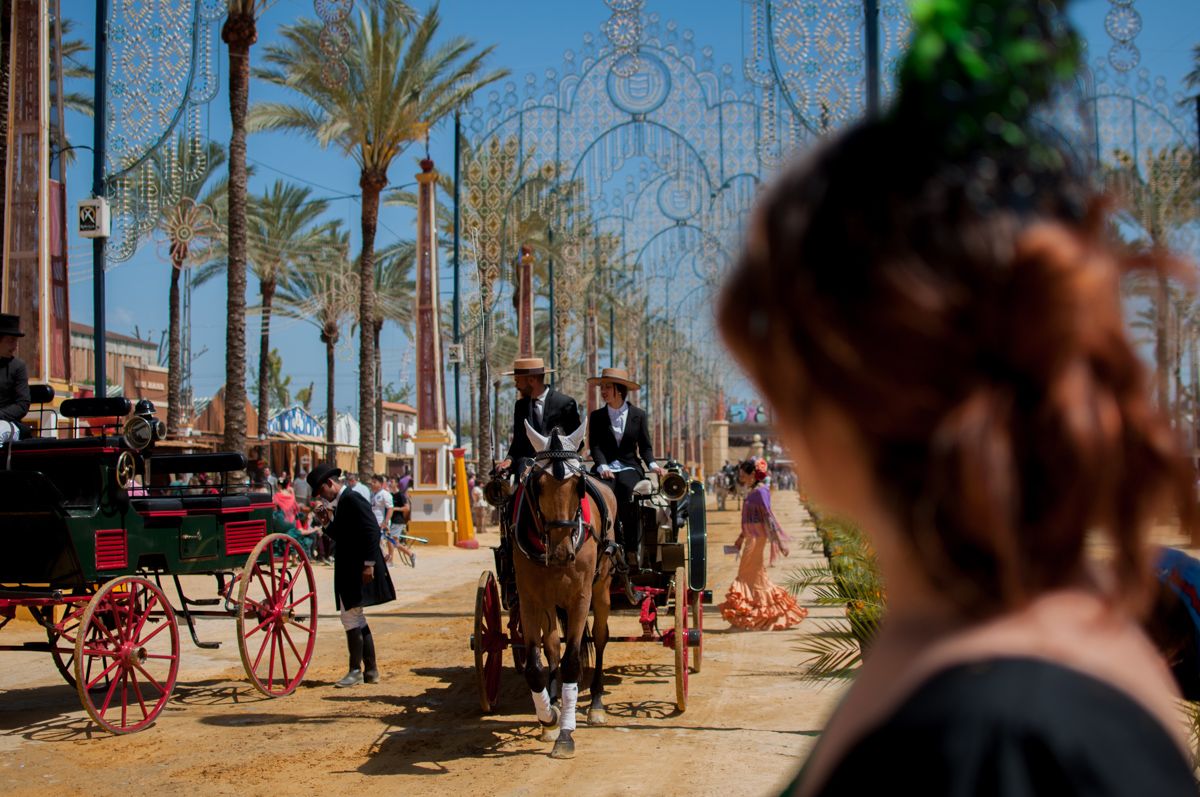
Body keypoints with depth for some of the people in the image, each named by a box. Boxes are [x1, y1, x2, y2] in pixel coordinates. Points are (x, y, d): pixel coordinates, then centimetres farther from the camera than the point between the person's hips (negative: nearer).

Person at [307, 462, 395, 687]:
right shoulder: (340, 502, 16)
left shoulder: (352, 499, -14)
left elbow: (372, 530, -21)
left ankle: (355, 671, -1)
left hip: (359, 569, -11)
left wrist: (369, 564, -22)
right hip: (348, 570, 11)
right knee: (356, 620, 13)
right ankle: (370, 670, 18)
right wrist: (326, 524, 5)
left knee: (350, 616, -8)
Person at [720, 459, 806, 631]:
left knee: (748, 574, -4)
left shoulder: (760, 491, -14)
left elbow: (768, 517, -20)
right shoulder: (753, 492, 14)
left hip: (757, 537, -9)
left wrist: (777, 540, -24)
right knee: (756, 576, 11)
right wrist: (741, 537, 29)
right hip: (751, 537, 9)